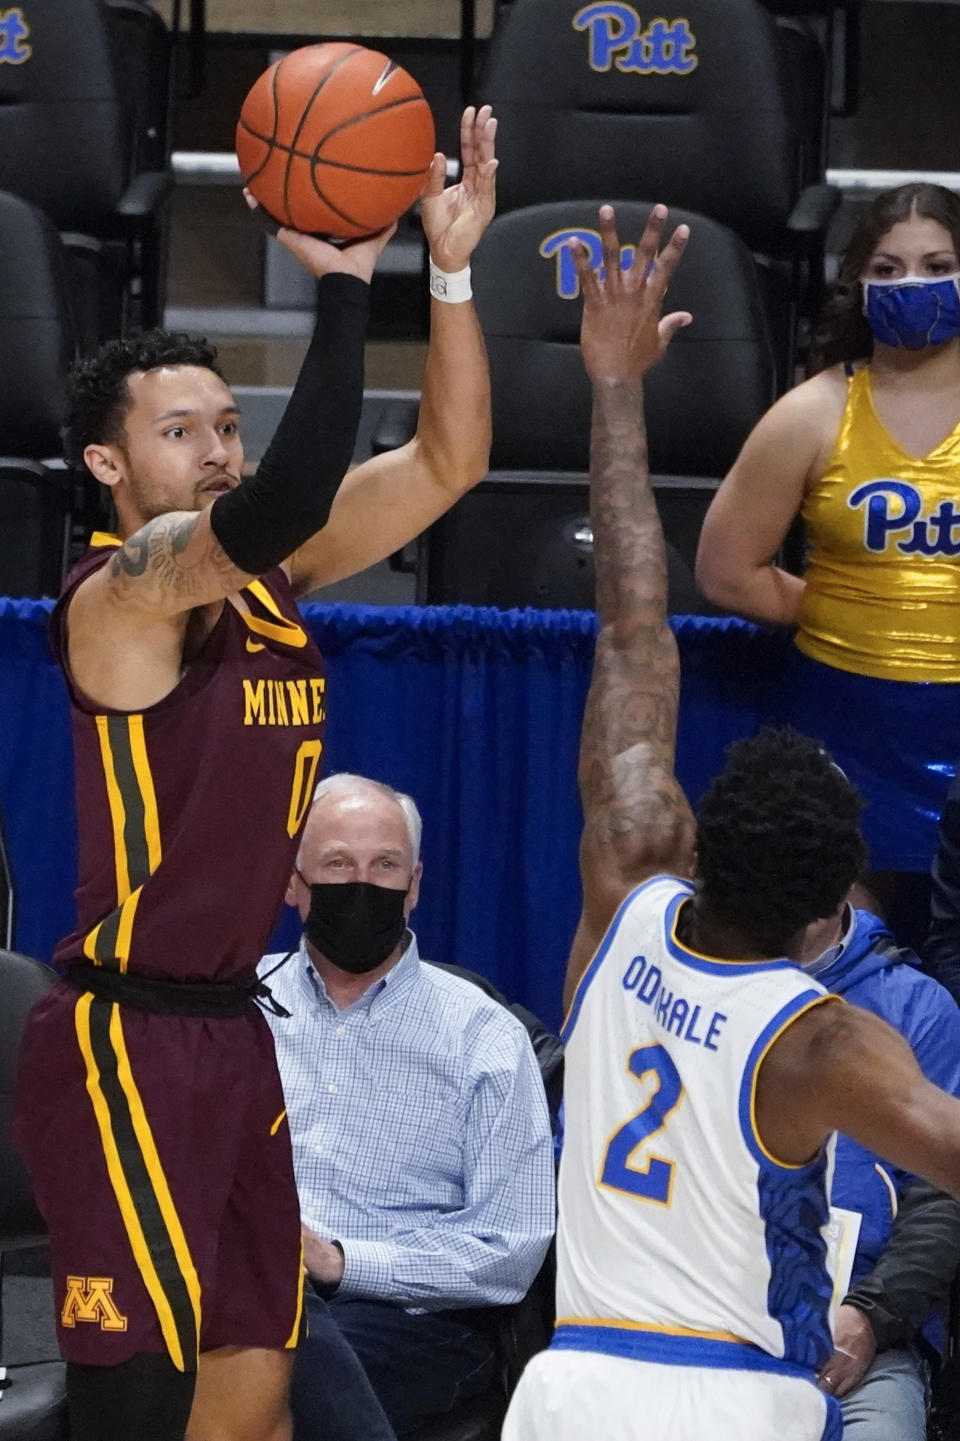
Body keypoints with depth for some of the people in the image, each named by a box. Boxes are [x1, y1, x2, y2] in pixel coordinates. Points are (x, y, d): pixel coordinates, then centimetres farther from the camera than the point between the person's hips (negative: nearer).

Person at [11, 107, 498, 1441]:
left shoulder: (267, 574, 9)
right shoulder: (120, 589, -14)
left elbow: (448, 461, 7)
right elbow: (272, 512, -34)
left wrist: (452, 270, -6)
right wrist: (343, 285, -35)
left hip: (232, 1028, 9)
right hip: (124, 1042, -9)